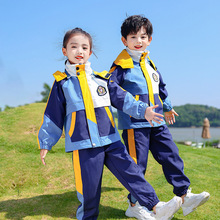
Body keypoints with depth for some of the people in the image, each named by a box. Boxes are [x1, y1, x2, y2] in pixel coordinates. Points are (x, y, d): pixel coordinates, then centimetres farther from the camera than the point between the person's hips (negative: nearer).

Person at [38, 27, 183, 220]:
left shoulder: (101, 78, 12)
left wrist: (142, 110, -6)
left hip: (111, 140, 3)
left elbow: (122, 98, 8)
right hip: (83, 145, -2)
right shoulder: (62, 83, 6)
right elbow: (53, 117, 9)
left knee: (131, 171, -2)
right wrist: (45, 144, 11)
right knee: (89, 185, 2)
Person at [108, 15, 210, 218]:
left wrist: (168, 107, 41)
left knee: (171, 156, 5)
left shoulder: (150, 64, 17)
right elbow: (111, 91, -7)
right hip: (134, 124, -7)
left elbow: (161, 87, 30)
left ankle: (185, 196, 14)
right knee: (137, 164, 0)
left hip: (157, 123, 7)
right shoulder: (121, 66, -5)